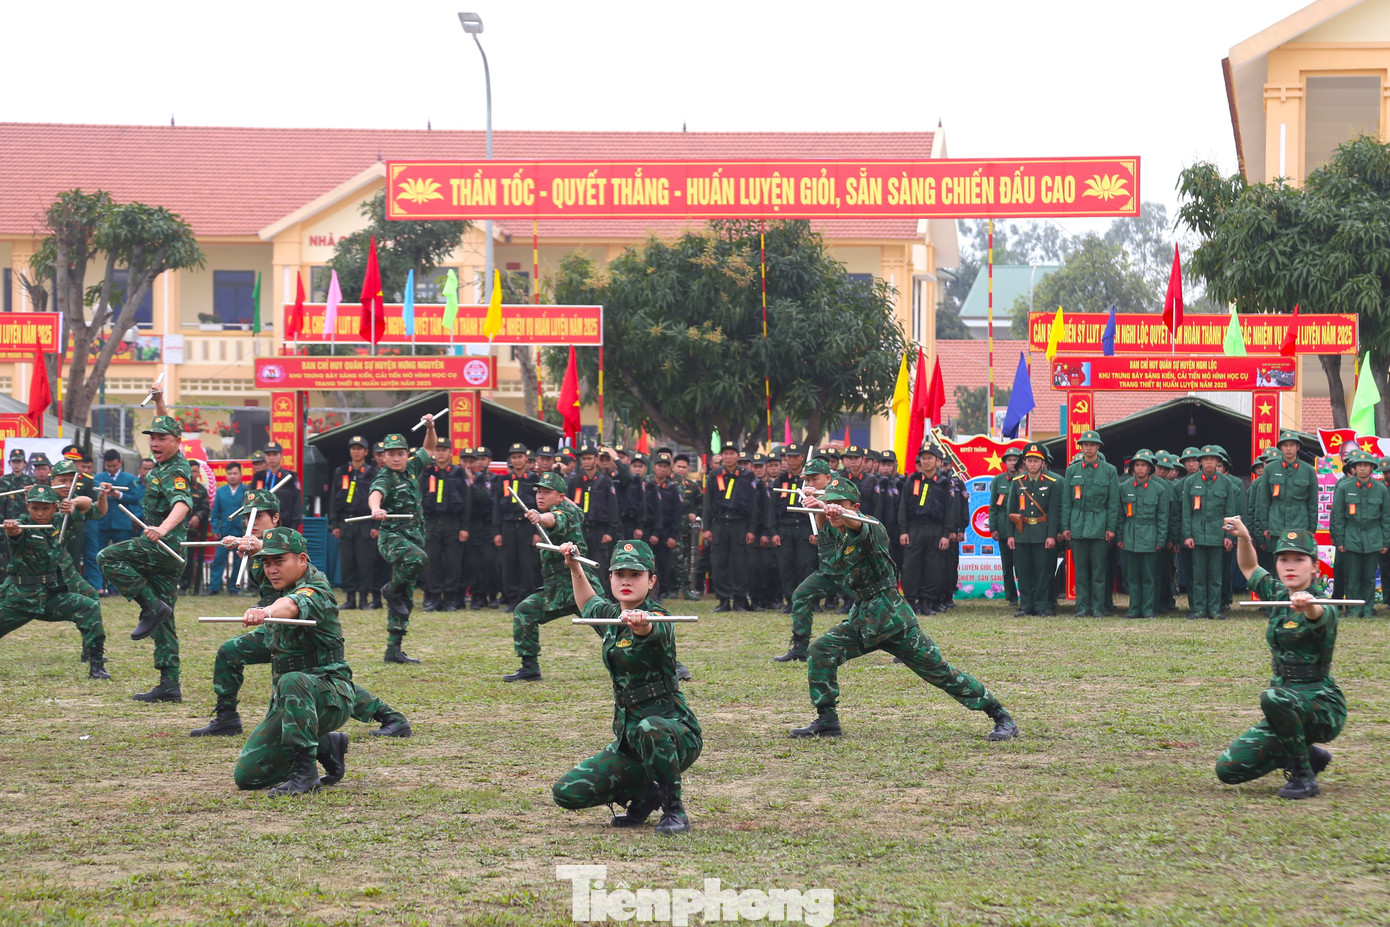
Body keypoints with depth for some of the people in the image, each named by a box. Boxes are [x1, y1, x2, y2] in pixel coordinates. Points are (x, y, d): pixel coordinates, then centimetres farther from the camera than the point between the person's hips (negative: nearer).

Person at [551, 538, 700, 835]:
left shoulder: (658, 618, -15)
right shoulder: (610, 616, 8)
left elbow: (652, 628, -43)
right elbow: (588, 603, 35)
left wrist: (641, 623, -64)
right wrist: (574, 566, 30)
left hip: (676, 734, -7)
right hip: (628, 738, 7)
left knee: (649, 730, -43)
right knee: (567, 792, -6)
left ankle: (674, 810, -18)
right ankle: (644, 795, 18)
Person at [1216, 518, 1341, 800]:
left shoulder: (1323, 608, -16)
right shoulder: (1277, 595, 6)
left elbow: (1319, 615, -42)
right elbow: (1249, 568, 24)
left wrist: (1307, 606, -66)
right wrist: (1243, 537, 4)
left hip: (1322, 707, -8)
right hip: (1288, 710, 8)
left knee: (1273, 697, -39)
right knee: (1228, 769, -2)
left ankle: (1304, 777, -20)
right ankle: (1308, 755, 17)